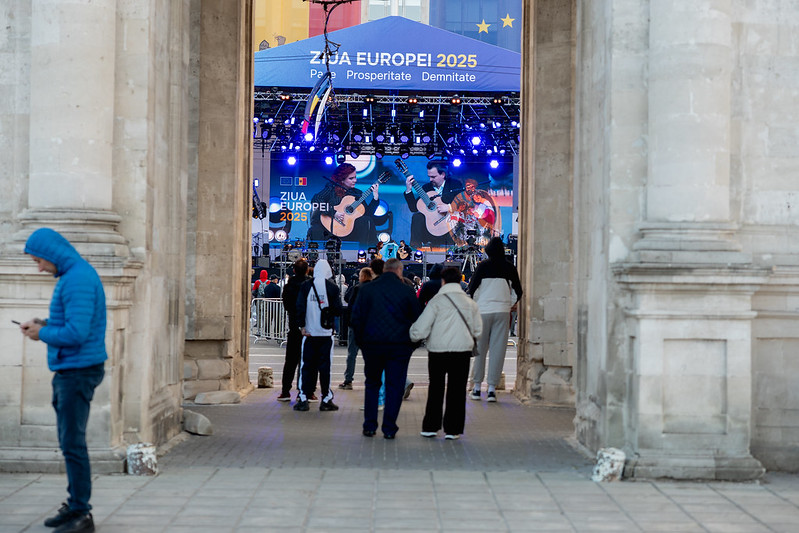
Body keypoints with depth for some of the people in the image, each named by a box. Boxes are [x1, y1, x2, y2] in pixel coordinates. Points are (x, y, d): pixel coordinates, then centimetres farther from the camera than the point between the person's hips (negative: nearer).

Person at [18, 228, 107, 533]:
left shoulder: (78, 279, -19)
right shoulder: (73, 275, 15)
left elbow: (77, 333, -25)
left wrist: (43, 333, -9)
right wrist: (44, 324, 9)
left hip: (78, 372, -10)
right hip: (67, 371, 10)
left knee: (73, 444, -6)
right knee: (68, 442, 15)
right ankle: (75, 506, 22)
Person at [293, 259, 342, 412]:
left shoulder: (306, 286, -1)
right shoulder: (332, 287, -5)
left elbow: (300, 306, -4)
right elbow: (338, 311, -4)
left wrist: (302, 326, 1)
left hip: (309, 333, 1)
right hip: (326, 333, -1)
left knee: (307, 365, 6)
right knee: (325, 366, 3)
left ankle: (303, 399, 4)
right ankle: (326, 400, 5)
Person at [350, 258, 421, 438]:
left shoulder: (366, 289, 2)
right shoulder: (407, 291, -2)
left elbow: (356, 318, 2)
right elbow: (418, 320, 2)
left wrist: (361, 341, 12)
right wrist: (411, 343, 14)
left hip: (372, 344, 2)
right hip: (400, 346, -2)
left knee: (372, 384, 15)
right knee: (395, 386, 5)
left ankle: (369, 426, 15)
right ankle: (389, 428, 3)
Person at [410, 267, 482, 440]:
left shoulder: (437, 301, -5)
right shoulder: (470, 303, 6)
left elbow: (421, 328, -9)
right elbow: (478, 330, 11)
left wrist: (414, 336, 11)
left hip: (438, 350, -2)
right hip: (462, 350, 2)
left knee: (435, 388, 10)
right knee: (457, 390, 7)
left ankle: (430, 427, 14)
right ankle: (452, 429, 6)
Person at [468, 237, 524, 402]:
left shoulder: (483, 265, -2)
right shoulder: (509, 267, 4)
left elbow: (472, 288, -3)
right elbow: (517, 291, 8)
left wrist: (475, 305, 11)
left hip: (483, 311, -1)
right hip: (503, 312, 1)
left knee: (480, 350, 7)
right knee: (498, 350, 2)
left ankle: (477, 388, 10)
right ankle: (492, 389, 0)